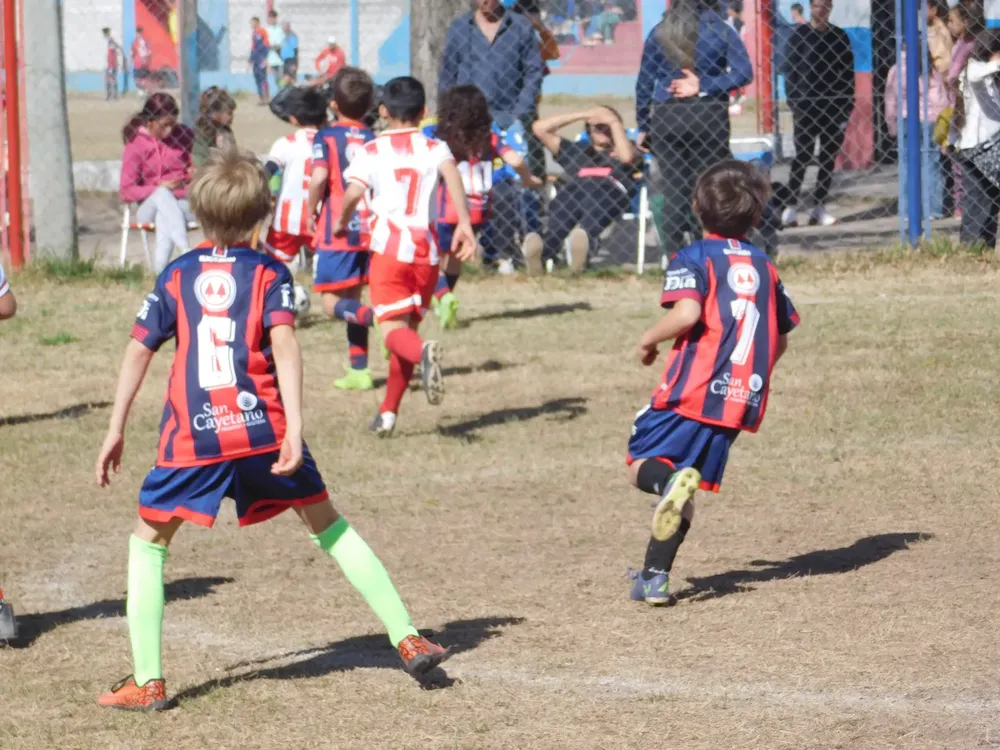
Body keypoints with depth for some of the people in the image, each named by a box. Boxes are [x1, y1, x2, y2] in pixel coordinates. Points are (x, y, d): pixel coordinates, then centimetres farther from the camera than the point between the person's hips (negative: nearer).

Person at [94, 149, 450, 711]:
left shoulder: (176, 276, 13)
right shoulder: (269, 273, 7)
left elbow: (139, 352, 10)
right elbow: (284, 347, -8)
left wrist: (117, 431, 16)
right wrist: (294, 428, -15)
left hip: (192, 435, 0)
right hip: (263, 428, 0)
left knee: (148, 542, 14)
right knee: (329, 525, 17)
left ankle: (148, 682, 4)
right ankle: (408, 639, 15)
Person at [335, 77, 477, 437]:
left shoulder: (371, 151, 4)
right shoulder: (434, 148, 9)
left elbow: (353, 193, -10)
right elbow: (451, 174, -12)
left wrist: (342, 222, 10)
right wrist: (464, 224, -18)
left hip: (388, 248, -3)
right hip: (426, 251, 3)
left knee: (394, 331, -9)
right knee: (408, 327, 17)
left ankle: (423, 352, -45)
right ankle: (388, 412, 20)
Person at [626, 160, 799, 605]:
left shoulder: (693, 259, -4)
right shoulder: (764, 266, 14)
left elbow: (687, 314, -22)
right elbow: (780, 339, 17)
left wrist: (649, 339, -4)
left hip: (693, 389, -5)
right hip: (742, 399, 5)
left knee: (641, 465, 6)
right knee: (683, 496, 13)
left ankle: (673, 482, -27)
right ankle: (655, 577, 8)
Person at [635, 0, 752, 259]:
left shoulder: (659, 33, 6)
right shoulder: (719, 29, 1)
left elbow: (644, 83, 8)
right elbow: (744, 72, -7)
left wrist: (643, 127, 14)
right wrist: (703, 86, -7)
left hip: (666, 117, 2)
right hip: (709, 114, -2)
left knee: (672, 187, 5)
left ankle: (673, 254, 4)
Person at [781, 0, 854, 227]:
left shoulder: (839, 36, 10)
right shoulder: (799, 35, 3)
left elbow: (848, 72, 10)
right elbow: (789, 70, 0)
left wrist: (847, 105, 2)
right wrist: (793, 103, -9)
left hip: (835, 104, 3)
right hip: (806, 105, -3)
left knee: (829, 158, 4)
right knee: (802, 157, -4)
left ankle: (819, 208, 9)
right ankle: (791, 206, 0)